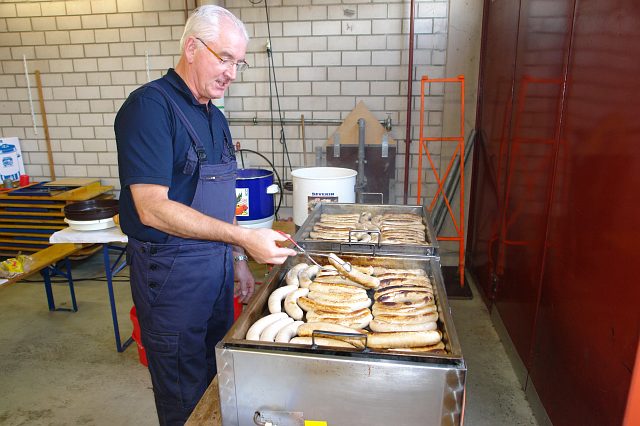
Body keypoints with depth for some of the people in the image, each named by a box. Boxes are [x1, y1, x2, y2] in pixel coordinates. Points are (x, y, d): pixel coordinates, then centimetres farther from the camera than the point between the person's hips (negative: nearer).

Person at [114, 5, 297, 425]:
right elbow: (152, 208, -24)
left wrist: (237, 259, 15)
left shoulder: (214, 117, 10)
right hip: (171, 274, -7)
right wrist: (243, 237, -28)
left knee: (220, 384, 22)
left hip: (217, 267, 8)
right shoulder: (151, 106, -15)